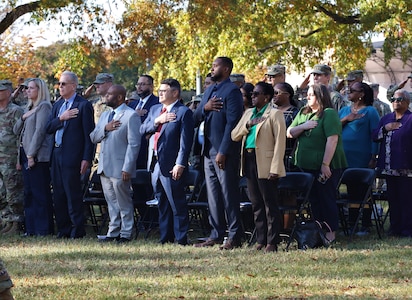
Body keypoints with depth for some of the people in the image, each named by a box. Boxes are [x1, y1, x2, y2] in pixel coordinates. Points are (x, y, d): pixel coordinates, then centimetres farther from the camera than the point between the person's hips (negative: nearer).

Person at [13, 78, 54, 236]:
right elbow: (16, 131, 21)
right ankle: (31, 228, 13)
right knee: (29, 194, 9)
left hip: (38, 157, -9)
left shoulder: (44, 106, -7)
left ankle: (43, 229, -7)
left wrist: (31, 155, -17)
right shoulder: (29, 108, 21)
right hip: (26, 155, 9)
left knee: (40, 194, -8)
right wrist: (22, 118, 1)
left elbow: (40, 131, -14)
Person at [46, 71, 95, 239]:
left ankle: (77, 231, -1)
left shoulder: (83, 105, -7)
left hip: (72, 156, -8)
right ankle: (63, 230, 16)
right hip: (57, 154, 8)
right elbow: (48, 128, 10)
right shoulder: (58, 105, 16)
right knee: (59, 195, 10)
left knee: (73, 195, -6)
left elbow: (89, 134, -11)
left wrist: (87, 159, -16)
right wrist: (61, 118, -9)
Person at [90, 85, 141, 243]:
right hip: (105, 167, 7)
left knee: (124, 203, 1)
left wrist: (127, 168, -19)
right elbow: (93, 138, 11)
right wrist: (105, 128, -9)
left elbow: (134, 144, -14)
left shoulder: (131, 115, -9)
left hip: (120, 168, -7)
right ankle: (113, 232, 18)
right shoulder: (105, 115, 16)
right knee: (111, 202, 12)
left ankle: (125, 233, 7)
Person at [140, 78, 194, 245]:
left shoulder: (183, 112, -8)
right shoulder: (155, 110, 16)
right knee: (162, 204, 12)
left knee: (177, 204, -4)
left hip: (172, 166, -8)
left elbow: (185, 141, -14)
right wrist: (157, 121, -8)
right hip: (156, 163, 8)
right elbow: (143, 130, 9)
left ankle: (181, 239, -2)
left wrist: (180, 164, -20)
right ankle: (165, 237, 19)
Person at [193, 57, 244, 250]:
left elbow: (232, 123, -16)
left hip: (225, 152, -9)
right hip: (209, 150, 9)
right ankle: (216, 235, 16)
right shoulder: (209, 91, 18)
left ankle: (234, 237, -2)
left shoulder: (232, 91, -9)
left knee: (229, 194, -5)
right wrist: (205, 108, -7)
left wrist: (223, 152, -19)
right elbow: (196, 119, 15)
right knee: (213, 195, 11)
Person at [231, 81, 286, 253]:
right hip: (249, 161, 7)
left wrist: (275, 168, -18)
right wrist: (248, 126, -4)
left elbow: (280, 142, -11)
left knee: (270, 205, -3)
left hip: (265, 164, -7)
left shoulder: (274, 114, -4)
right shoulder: (248, 114, 19)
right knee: (256, 204, 10)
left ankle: (272, 242, -1)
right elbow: (234, 136, 14)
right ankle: (261, 240, 15)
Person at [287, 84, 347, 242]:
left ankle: (331, 232, 6)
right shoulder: (303, 113, 13)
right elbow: (289, 133, 11)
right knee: (313, 199, 12)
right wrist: (304, 126, -9)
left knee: (327, 198, -1)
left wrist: (325, 164, -22)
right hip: (307, 165, 7)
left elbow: (332, 140, -18)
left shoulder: (329, 114, -11)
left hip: (326, 166, -7)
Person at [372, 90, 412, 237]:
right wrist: (385, 128, -7)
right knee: (393, 198, 9)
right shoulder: (386, 119, 17)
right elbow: (375, 135, 10)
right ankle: (395, 227, 14)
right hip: (389, 166, 6)